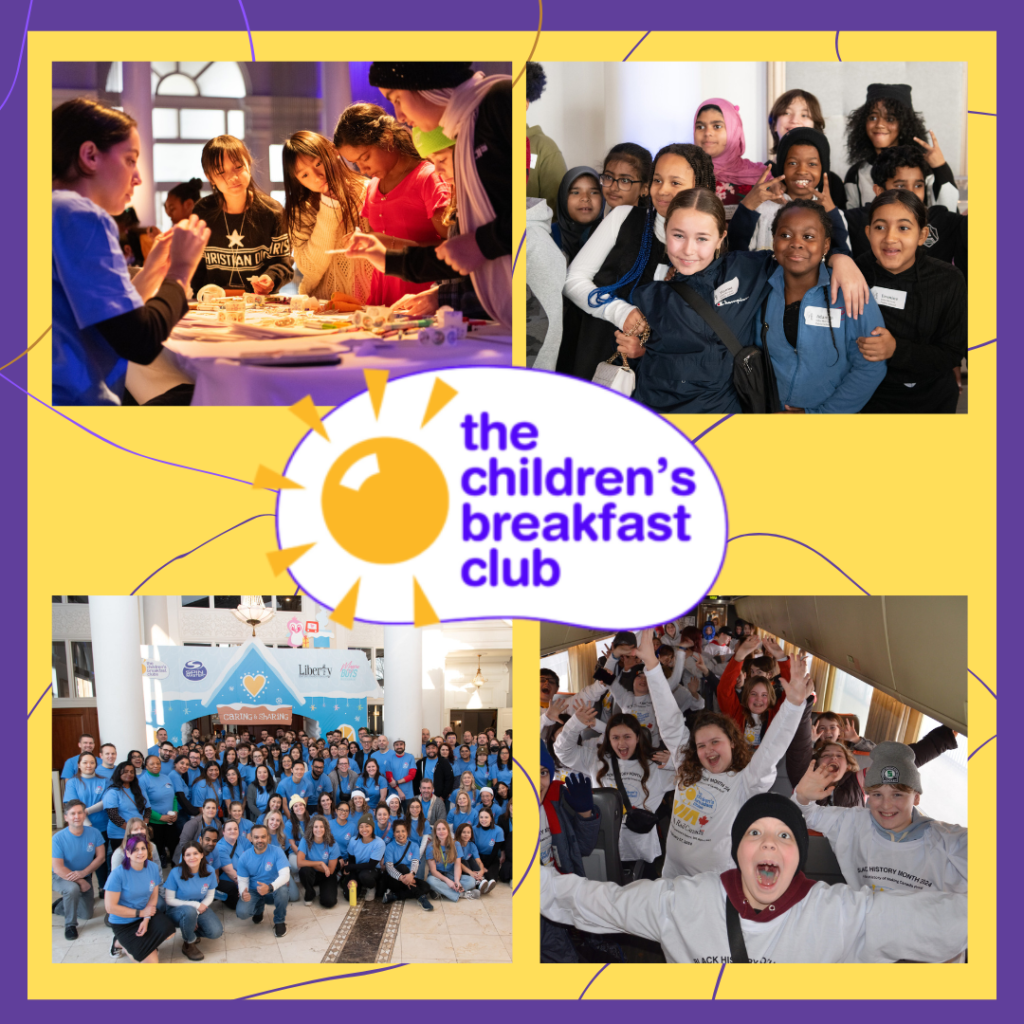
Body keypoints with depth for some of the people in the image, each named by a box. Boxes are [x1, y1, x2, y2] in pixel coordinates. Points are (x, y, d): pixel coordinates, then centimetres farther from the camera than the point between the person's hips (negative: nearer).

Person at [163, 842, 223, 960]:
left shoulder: (209, 870, -9)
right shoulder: (175, 873, -19)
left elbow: (210, 895, 3)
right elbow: (169, 900, -13)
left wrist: (203, 905, -19)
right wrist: (193, 904, -20)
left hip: (200, 907, 4)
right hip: (177, 909, -3)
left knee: (216, 932, -21)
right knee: (190, 911, -40)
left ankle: (192, 933, 13)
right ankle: (188, 944, -11)